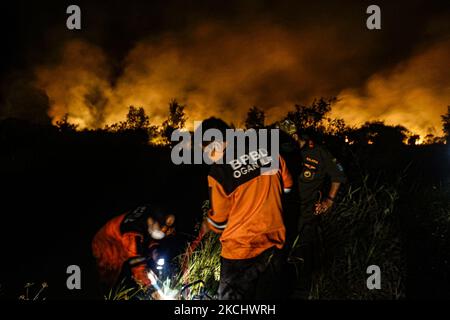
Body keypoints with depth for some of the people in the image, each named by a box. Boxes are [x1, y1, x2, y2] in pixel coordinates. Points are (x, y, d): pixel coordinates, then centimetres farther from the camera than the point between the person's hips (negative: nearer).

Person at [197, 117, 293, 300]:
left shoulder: (218, 172, -17)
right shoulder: (269, 151, -5)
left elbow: (219, 222, -6)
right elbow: (286, 187, 10)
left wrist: (206, 225, 16)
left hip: (241, 252, -5)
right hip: (273, 244, 5)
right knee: (268, 294, 19)